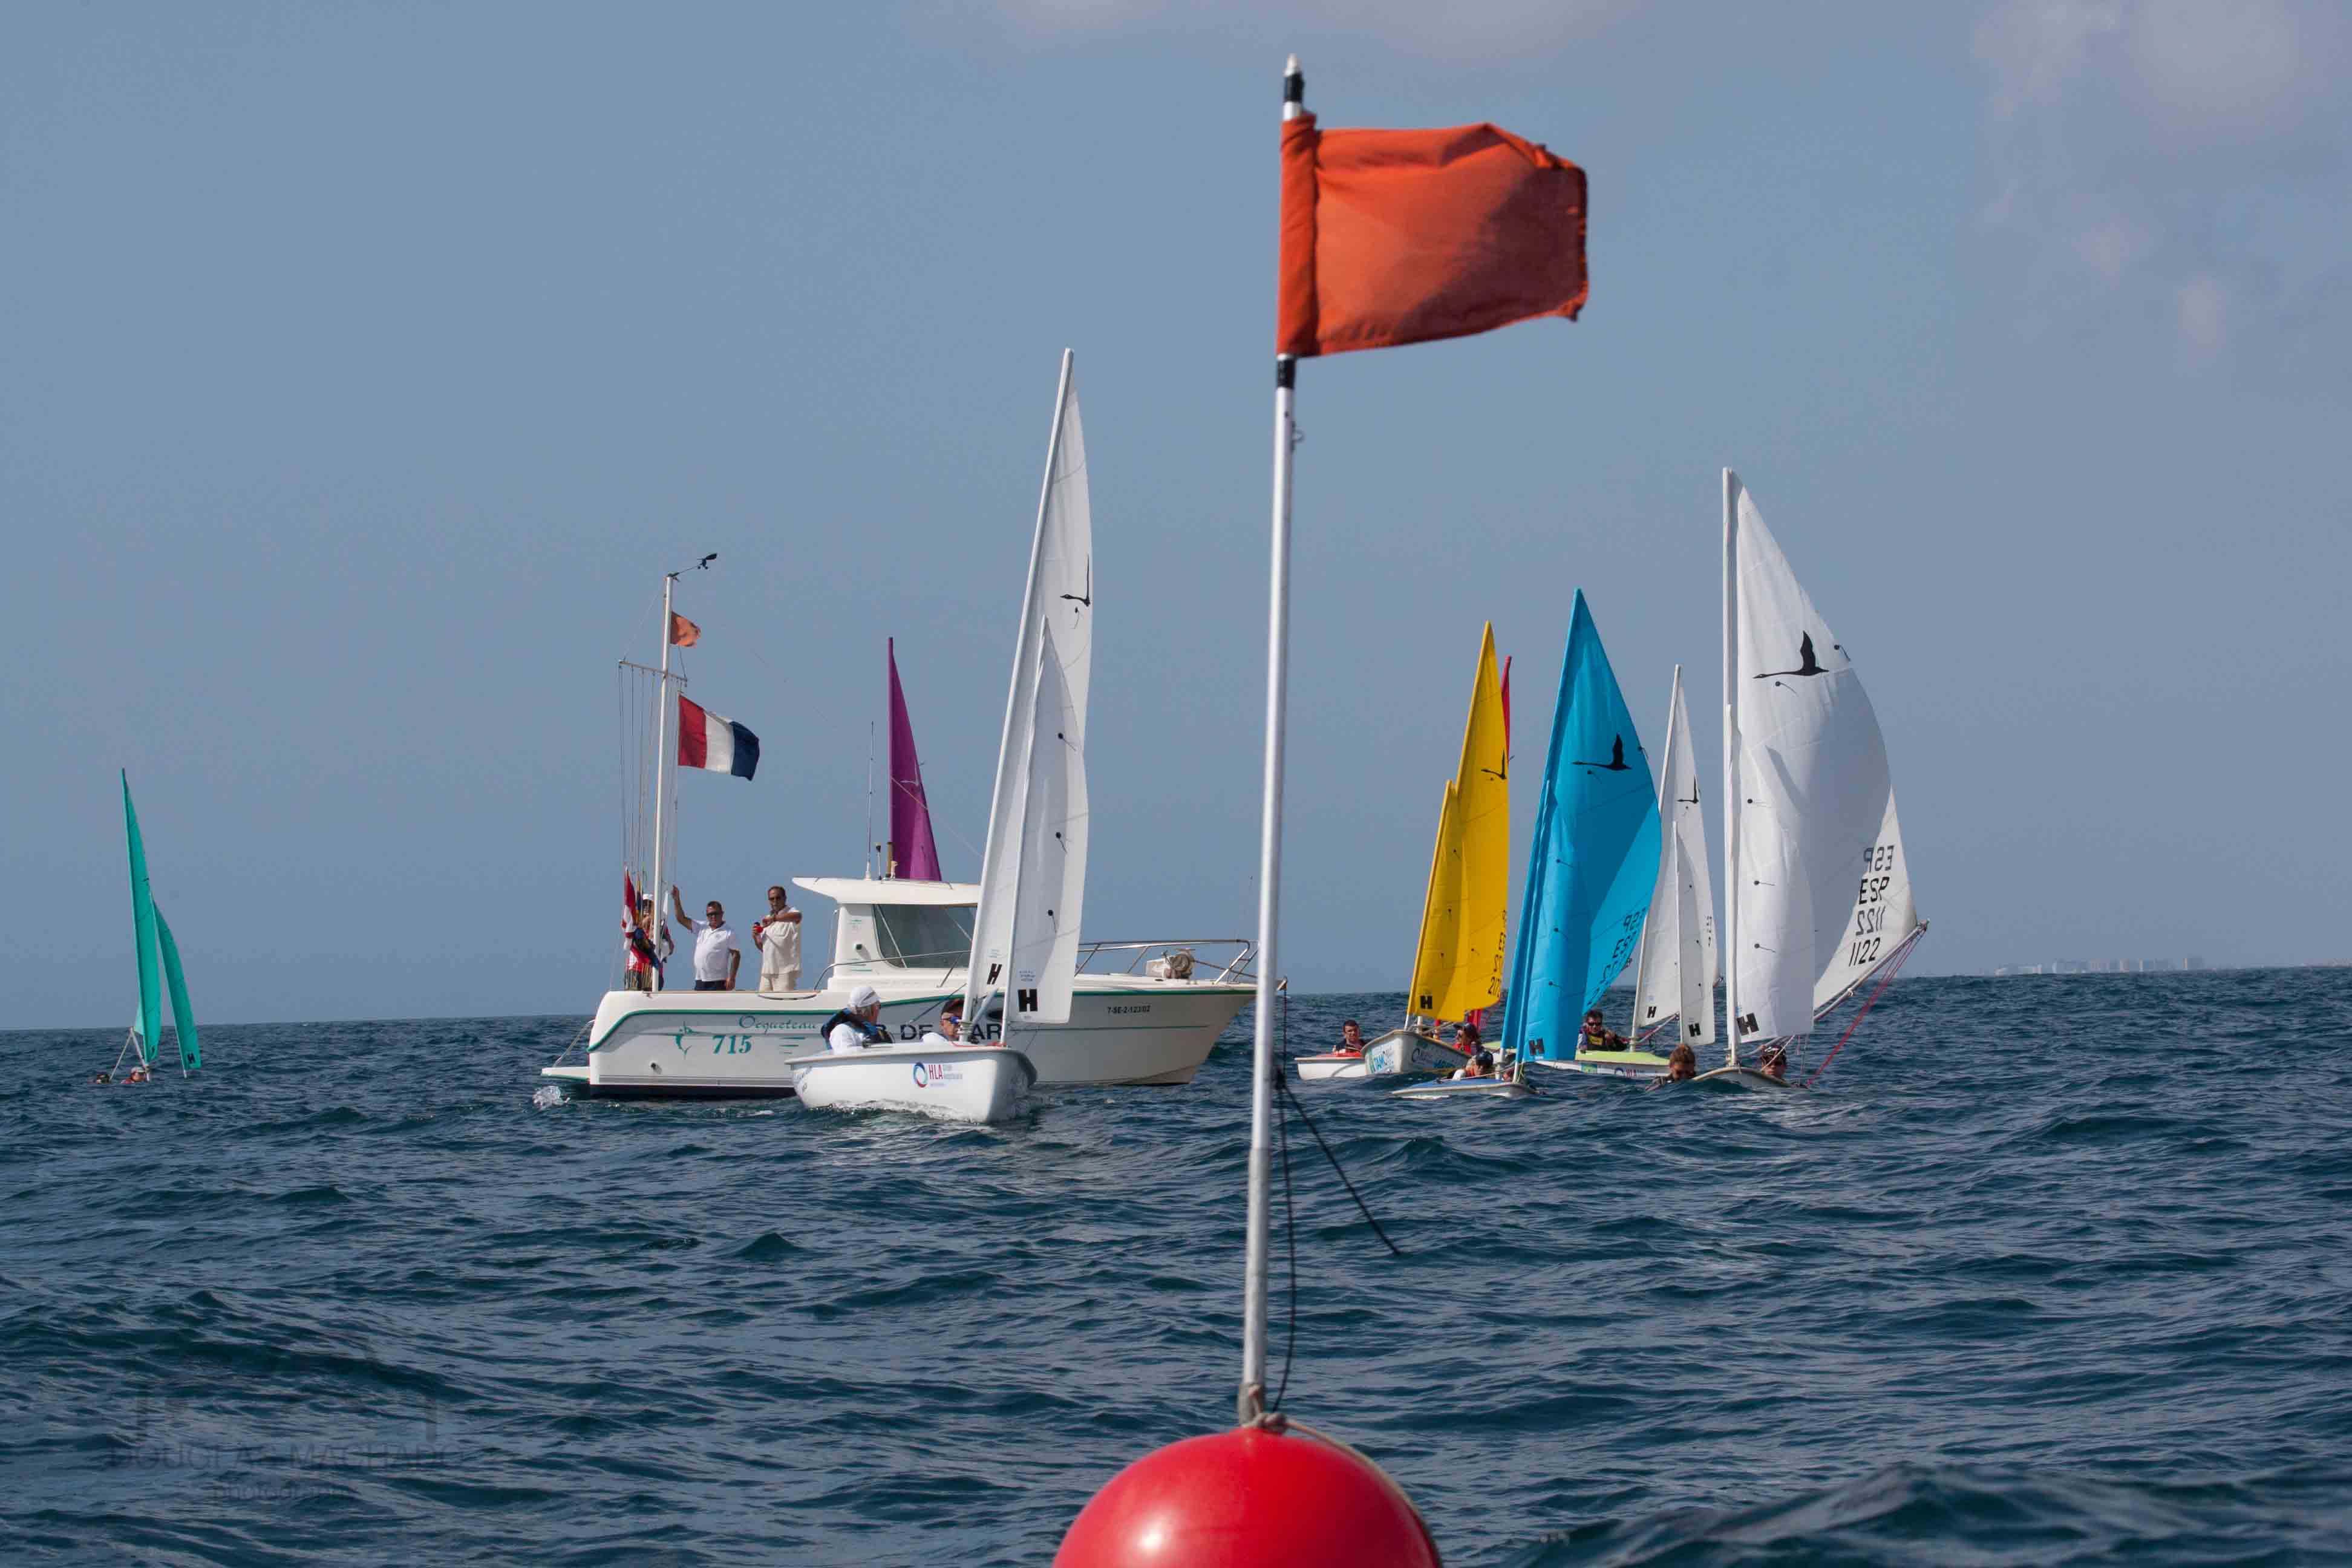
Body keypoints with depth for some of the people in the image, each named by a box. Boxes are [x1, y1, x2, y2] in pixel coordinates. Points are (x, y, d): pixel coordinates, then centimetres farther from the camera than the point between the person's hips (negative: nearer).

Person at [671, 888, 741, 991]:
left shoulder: (729, 932, -3)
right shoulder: (701, 927, 13)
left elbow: (736, 955, -6)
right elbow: (682, 919, 12)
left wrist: (731, 978, -14)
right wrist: (676, 899, 2)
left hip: (718, 982, -6)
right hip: (700, 981, 6)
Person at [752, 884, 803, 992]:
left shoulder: (790, 913, -2)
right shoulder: (766, 919, 20)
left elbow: (797, 916, -30)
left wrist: (774, 918, -40)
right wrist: (755, 937, 4)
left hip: (785, 971, -7)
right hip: (767, 971, 7)